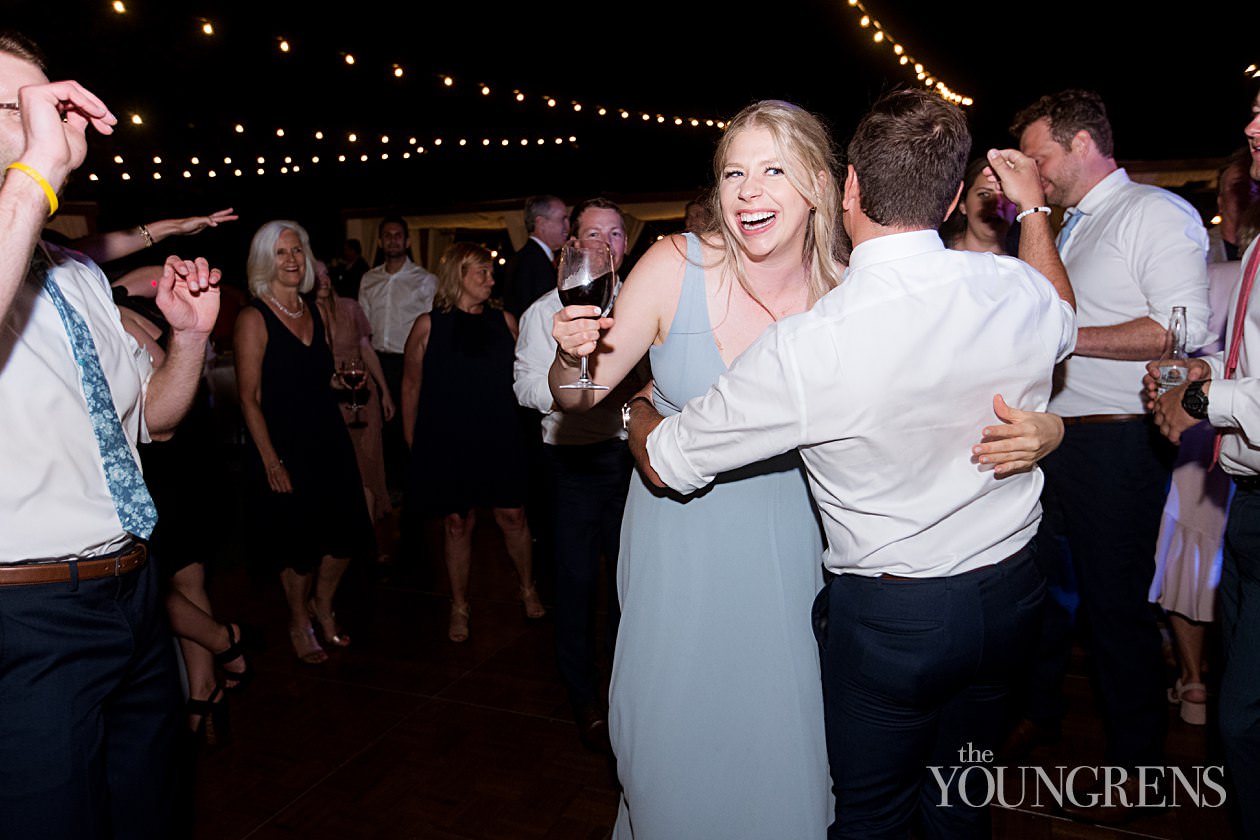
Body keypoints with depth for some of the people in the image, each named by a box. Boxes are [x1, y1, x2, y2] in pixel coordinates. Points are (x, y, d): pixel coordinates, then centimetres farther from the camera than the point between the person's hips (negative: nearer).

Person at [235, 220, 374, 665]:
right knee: (298, 543, 8)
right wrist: (270, 460, -16)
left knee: (344, 535, 9)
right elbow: (249, 397, -13)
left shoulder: (314, 312, 9)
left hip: (329, 438, 6)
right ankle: (300, 622, 32)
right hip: (286, 444, -5)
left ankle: (323, 607, 35)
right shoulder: (254, 318, -10)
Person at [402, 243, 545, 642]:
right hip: (447, 441, -2)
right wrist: (412, 443, 3)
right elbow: (411, 386, 2)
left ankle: (528, 590, 31)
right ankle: (459, 607, 26)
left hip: (499, 439, 2)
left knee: (512, 516, 6)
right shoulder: (429, 325, -3)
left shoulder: (504, 321, 4)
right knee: (457, 523, 8)